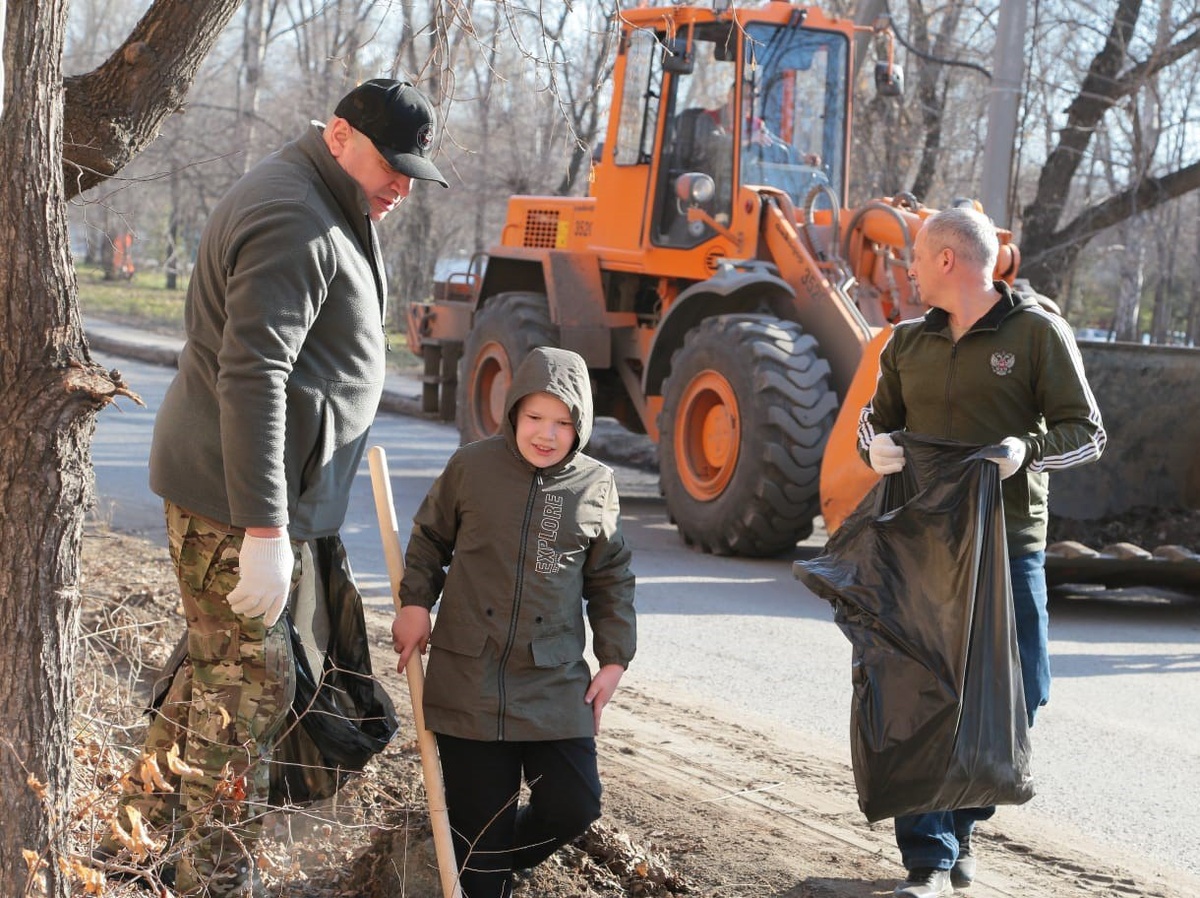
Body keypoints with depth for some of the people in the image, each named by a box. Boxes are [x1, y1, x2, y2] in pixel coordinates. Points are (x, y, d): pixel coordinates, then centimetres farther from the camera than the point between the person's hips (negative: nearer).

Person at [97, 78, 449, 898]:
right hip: (234, 500, -11)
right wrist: (264, 529, -30)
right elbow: (250, 378, -28)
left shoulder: (332, 212, 15)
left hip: (278, 492, 11)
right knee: (246, 684, -4)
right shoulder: (292, 222, -20)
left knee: (221, 667, 20)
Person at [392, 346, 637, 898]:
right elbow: (428, 539, 13)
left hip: (555, 681, 2)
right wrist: (415, 603, 2)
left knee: (573, 807, -2)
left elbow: (611, 579, 13)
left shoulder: (596, 487, 3)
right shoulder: (472, 466, -2)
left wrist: (615, 660, 9)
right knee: (480, 819, 1)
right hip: (469, 678, -2)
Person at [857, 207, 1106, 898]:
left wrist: (1026, 450, -23)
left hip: (1009, 542, -3)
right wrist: (876, 443, -3)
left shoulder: (1037, 332, -2)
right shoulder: (910, 342, 12)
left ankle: (961, 821, 27)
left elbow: (1086, 432, -4)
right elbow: (880, 417, 21)